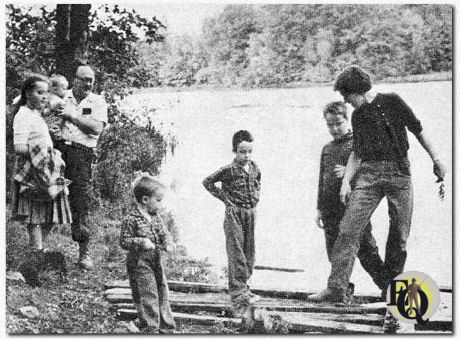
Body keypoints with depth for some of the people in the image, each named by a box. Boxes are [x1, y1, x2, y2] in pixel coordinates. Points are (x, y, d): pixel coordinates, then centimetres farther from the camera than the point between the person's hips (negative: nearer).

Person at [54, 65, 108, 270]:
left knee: (81, 203, -5)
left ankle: (84, 252, 1)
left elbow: (97, 128, -4)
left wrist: (72, 116, -6)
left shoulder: (97, 102, 11)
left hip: (82, 152, -1)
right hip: (59, 147, 2)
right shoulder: (62, 97, 15)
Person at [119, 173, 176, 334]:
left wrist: (166, 243, -1)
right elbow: (124, 241, -16)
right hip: (140, 263, -8)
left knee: (163, 294, 13)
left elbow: (162, 234, 20)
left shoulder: (156, 216, 8)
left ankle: (167, 327, 24)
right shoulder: (131, 219, -15)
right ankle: (150, 328, 3)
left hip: (156, 262, 8)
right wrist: (141, 242, -28)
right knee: (148, 297, -6)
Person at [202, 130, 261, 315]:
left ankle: (239, 288, 21)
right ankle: (239, 295, -12)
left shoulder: (254, 168, 7)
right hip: (234, 214, -6)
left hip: (251, 213, 6)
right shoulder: (229, 170, -11)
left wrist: (255, 197, 12)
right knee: (236, 254, -9)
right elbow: (207, 182, -6)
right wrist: (225, 198, -7)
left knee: (250, 254, 9)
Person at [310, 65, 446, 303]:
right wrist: (345, 181, 7)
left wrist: (436, 159, 9)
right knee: (348, 229, -11)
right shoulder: (358, 116, 14)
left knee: (400, 234, 0)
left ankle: (390, 289, 15)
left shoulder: (392, 102, 3)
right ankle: (336, 287, -11)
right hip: (369, 174, 3)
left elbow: (418, 130, 10)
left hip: (399, 173, -3)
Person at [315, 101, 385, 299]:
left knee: (366, 249, -7)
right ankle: (343, 289, 15)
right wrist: (319, 208, 18)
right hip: (331, 208, 6)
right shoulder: (327, 149, 18)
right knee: (335, 251, 6)